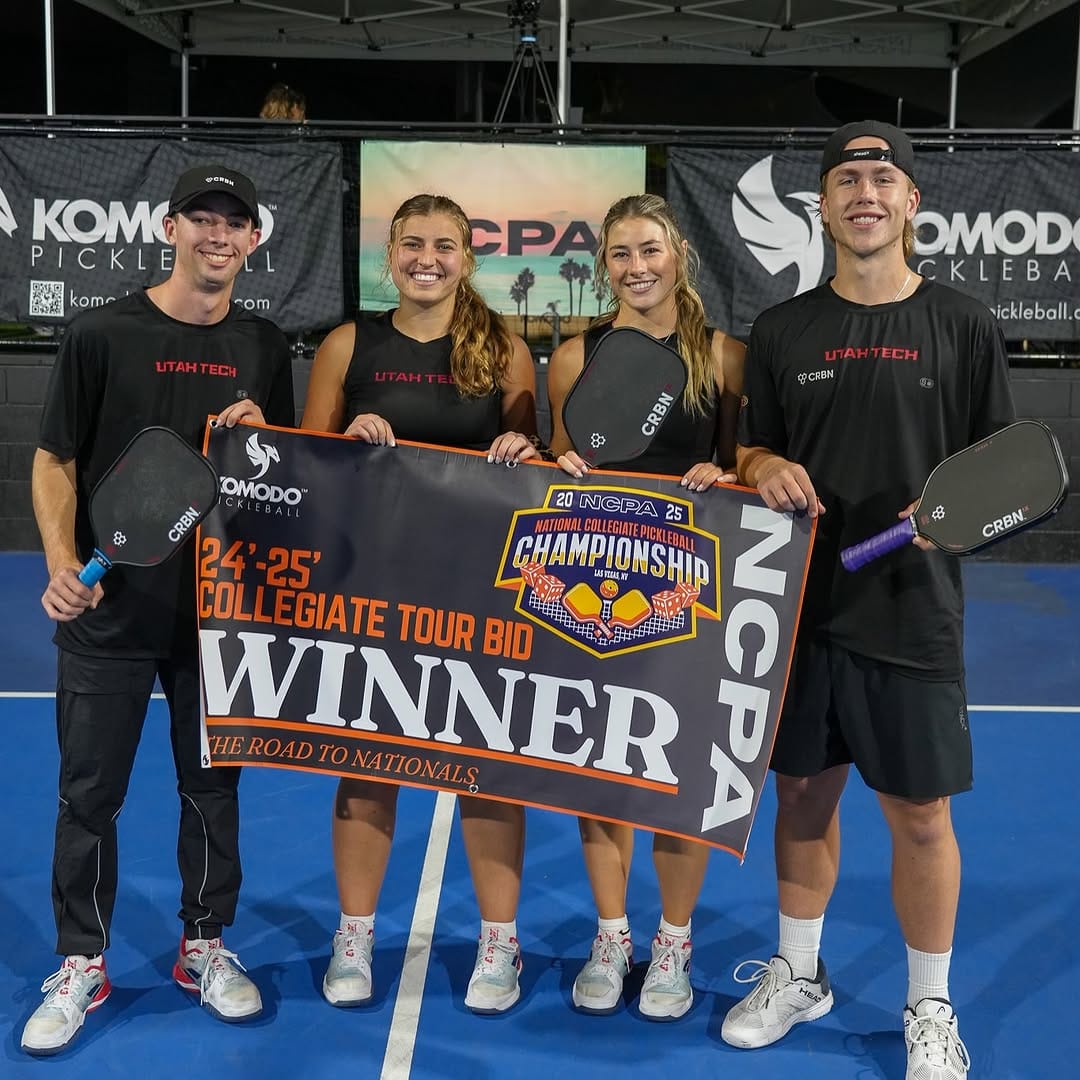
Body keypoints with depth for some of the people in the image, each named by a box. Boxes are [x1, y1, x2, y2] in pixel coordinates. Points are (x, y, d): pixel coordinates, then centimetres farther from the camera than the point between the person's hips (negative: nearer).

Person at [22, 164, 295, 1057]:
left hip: (221, 608, 3)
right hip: (109, 611, -2)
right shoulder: (103, 335, -4)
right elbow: (55, 461, -2)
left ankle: (205, 946, 31)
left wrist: (261, 437, -10)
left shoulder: (265, 348, 5)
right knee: (89, 793, 7)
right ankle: (82, 964, 25)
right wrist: (62, 562, -17)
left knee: (213, 786, 12)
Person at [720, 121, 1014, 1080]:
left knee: (919, 815, 6)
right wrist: (766, 470, -11)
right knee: (804, 794, 14)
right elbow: (753, 450, 11)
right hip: (801, 602, 2)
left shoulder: (963, 327, 0)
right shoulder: (783, 331, 6)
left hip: (912, 611, -2)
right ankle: (797, 975, 35)